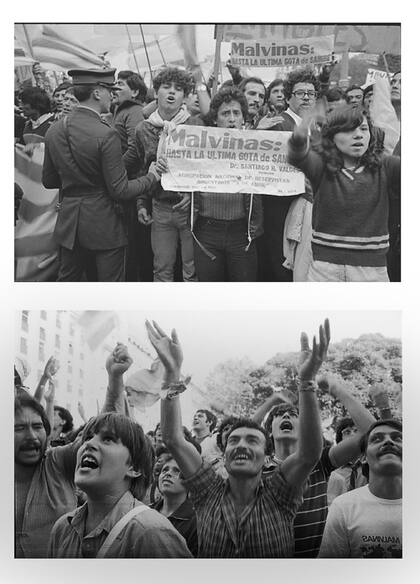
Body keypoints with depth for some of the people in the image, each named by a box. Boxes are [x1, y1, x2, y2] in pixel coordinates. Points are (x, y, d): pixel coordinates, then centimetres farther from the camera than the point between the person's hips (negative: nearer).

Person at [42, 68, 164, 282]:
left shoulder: (54, 130, 0)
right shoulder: (106, 134, -19)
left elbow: (48, 181, 10)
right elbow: (120, 190, -16)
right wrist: (151, 177, -1)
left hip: (67, 223, 6)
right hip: (103, 224, -6)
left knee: (67, 280, 17)